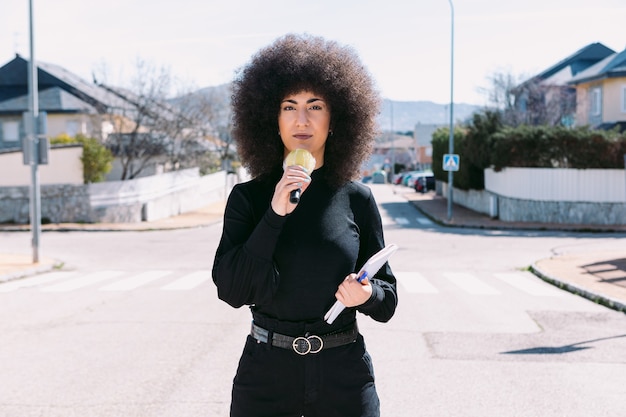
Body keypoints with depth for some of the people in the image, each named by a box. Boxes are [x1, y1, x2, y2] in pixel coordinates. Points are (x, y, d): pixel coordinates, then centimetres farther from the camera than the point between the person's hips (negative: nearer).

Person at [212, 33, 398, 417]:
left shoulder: (357, 199, -1)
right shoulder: (248, 197, -2)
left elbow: (388, 300, 5)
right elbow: (231, 290, -12)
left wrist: (367, 294, -17)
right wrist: (275, 215, -20)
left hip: (343, 373, 1)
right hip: (266, 371, 0)